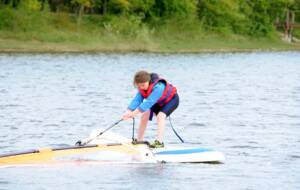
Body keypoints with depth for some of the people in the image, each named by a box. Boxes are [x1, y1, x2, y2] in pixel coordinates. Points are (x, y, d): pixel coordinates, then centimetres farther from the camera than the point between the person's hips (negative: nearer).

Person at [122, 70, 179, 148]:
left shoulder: (158, 87, -42)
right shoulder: (142, 89, -19)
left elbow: (149, 102, -47)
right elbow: (137, 100, -27)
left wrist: (134, 113, -51)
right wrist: (128, 112, -43)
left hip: (171, 99, -7)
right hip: (159, 102, 7)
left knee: (160, 116, -28)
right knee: (144, 115, -4)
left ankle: (159, 142, -31)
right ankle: (139, 140, 6)